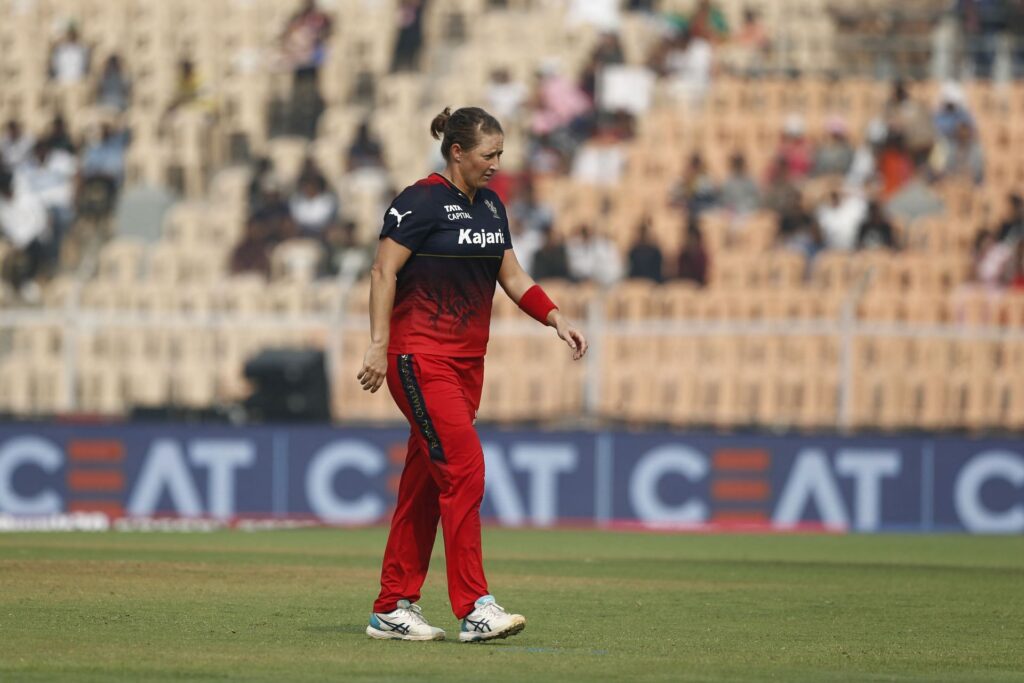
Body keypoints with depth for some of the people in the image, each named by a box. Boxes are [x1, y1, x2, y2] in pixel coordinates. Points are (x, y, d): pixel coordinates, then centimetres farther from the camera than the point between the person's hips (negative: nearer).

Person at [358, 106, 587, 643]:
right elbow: (384, 271, -13)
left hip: (468, 359, 8)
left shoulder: (490, 205, 14)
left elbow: (511, 275, 19)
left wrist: (556, 319, 7)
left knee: (427, 479, 9)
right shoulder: (423, 201, -11)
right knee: (464, 468, -15)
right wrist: (379, 345, -19)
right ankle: (474, 608, -16)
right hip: (420, 357, -8)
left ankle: (392, 608, 14)